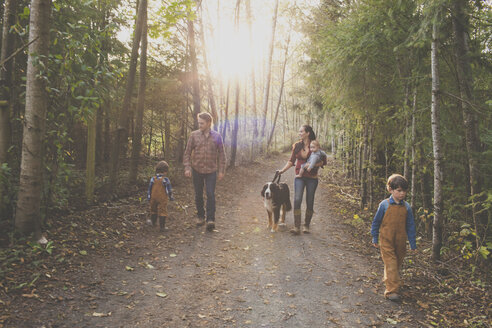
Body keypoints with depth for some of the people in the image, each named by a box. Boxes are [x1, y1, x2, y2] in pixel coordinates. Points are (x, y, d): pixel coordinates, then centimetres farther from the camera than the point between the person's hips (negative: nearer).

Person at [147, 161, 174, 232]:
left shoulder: (153, 179, -4)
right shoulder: (165, 180, -14)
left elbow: (149, 189, 2)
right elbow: (169, 189, -7)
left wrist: (148, 197, 12)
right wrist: (171, 197, 7)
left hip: (153, 197, 4)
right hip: (162, 199, -4)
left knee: (153, 210, 23)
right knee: (162, 211, 1)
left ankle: (153, 222, 40)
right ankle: (162, 226, 0)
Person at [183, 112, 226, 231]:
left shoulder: (217, 136, -1)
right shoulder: (194, 135, -1)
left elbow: (221, 154, 4)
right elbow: (187, 152, 2)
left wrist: (221, 170, 0)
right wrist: (187, 168, -8)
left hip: (211, 170, -1)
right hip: (197, 170, 1)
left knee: (210, 194, -8)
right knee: (198, 195, 9)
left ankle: (211, 220, -3)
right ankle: (200, 216, 26)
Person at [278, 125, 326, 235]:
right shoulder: (296, 146, 5)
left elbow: (324, 161, -3)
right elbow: (291, 161, 13)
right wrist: (282, 170, 1)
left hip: (312, 177, -2)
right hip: (300, 177, 2)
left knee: (310, 202, 4)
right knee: (297, 200, -13)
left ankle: (306, 225, 19)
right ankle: (297, 227, -12)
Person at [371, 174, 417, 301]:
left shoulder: (406, 207, 1)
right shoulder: (384, 205, -7)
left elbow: (410, 226, 8)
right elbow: (376, 222, 3)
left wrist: (413, 244, 8)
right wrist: (375, 239, 6)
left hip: (400, 242, 4)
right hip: (386, 241, -3)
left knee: (397, 264, 15)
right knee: (390, 264, -9)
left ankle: (388, 279, 40)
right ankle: (392, 290, -7)